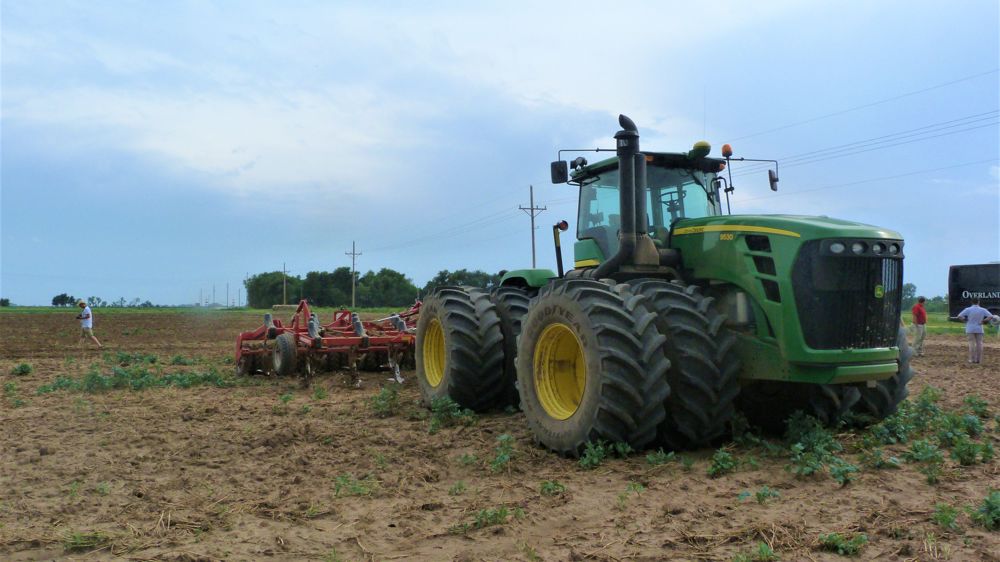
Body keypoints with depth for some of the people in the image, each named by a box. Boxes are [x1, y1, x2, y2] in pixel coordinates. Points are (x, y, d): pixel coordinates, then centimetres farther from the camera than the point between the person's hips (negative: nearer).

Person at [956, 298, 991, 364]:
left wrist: (965, 321, 0)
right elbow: (991, 316, -8)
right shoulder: (983, 310, -1)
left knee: (971, 344, 0)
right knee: (979, 344, 4)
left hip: (970, 329, -1)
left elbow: (959, 316, -15)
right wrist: (983, 321, -2)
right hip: (979, 329, 1)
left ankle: (972, 359, -2)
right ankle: (978, 359, 2)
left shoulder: (968, 309, -7)